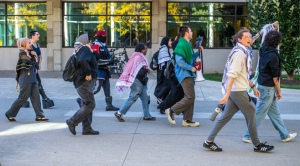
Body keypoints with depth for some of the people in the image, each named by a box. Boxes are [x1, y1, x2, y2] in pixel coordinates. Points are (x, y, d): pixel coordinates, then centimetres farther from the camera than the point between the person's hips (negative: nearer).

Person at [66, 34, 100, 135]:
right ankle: (72, 121, -5)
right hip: (85, 82, -10)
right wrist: (88, 73, -25)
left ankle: (87, 128, 15)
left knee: (87, 104, 12)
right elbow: (83, 60, -34)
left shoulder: (83, 50, 19)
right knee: (90, 105, -8)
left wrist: (92, 52, 5)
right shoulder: (85, 50, -12)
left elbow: (97, 58, 24)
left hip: (84, 82, 10)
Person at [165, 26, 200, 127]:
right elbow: (179, 61, -23)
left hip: (189, 74, 10)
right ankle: (172, 111, -3)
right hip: (184, 74, -10)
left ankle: (187, 120, 14)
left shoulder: (187, 44, 19)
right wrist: (191, 68, -17)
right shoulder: (181, 45, -15)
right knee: (190, 97, -13)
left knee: (190, 97, 10)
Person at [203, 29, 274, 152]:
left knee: (226, 116, 9)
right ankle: (257, 145, 15)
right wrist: (227, 95, -28)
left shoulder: (244, 52, 16)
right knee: (251, 115, 2)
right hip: (238, 91, -10)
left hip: (238, 91, 10)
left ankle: (209, 141, 12)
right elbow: (231, 75, -24)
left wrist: (253, 86, 27)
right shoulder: (239, 53, -16)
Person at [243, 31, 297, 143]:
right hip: (268, 88, -9)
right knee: (260, 114, 1)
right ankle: (248, 136, 10)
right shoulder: (273, 56, -22)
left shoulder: (263, 51, -2)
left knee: (275, 112, 17)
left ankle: (285, 135, 29)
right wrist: (279, 92, -7)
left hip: (262, 85, 9)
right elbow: (275, 77, -16)